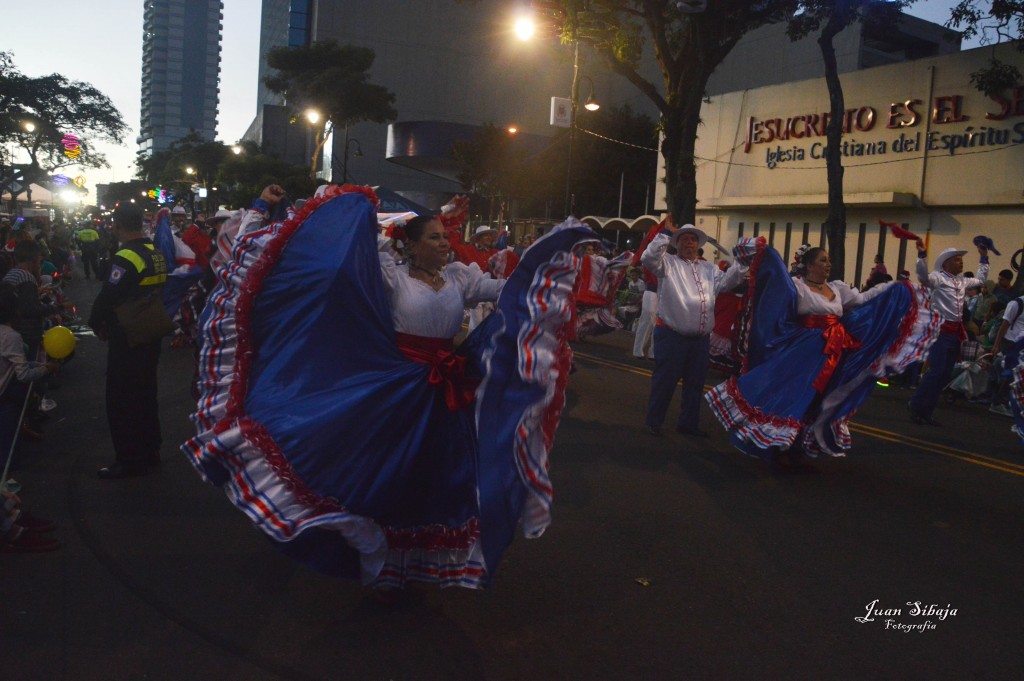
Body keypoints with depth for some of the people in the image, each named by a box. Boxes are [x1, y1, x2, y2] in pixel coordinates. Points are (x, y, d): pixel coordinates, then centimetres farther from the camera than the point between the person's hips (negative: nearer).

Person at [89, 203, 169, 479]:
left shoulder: (125, 258, -21)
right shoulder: (156, 253, 5)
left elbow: (107, 298, -22)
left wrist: (97, 323, -2)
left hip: (127, 340, -8)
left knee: (122, 400, 2)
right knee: (145, 394, 18)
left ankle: (130, 461, 8)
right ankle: (150, 451, 28)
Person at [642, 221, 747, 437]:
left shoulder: (708, 268, 16)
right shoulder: (668, 263, -1)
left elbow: (725, 282, 6)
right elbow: (648, 258, -17)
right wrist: (666, 234, -16)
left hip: (701, 338, 6)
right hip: (671, 335, -6)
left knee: (695, 383, 15)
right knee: (664, 381, 2)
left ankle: (688, 423, 29)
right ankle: (654, 421, 16)